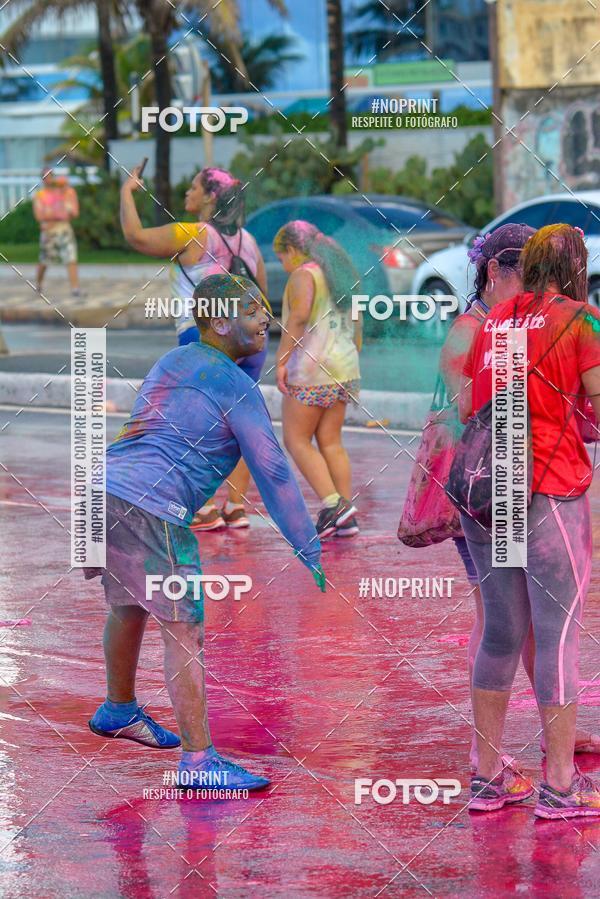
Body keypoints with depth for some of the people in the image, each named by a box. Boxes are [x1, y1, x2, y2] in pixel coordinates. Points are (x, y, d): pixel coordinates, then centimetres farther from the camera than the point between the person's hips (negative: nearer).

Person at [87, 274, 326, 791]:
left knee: (129, 605, 29)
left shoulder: (171, 364, 20)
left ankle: (119, 710, 49)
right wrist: (309, 550, -2)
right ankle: (198, 761, -8)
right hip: (150, 510, -9)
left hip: (104, 489, 9)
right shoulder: (235, 386, -6)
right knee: (184, 630, -7)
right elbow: (272, 472, -6)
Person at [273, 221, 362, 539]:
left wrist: (281, 359, -21)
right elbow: (356, 331, 21)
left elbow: (299, 315, -24)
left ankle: (333, 504, -15)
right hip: (343, 369, 8)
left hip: (311, 369, -8)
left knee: (296, 441, 0)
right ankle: (346, 518, 3)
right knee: (331, 442, 10)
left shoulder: (304, 274, -8)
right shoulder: (340, 275, 18)